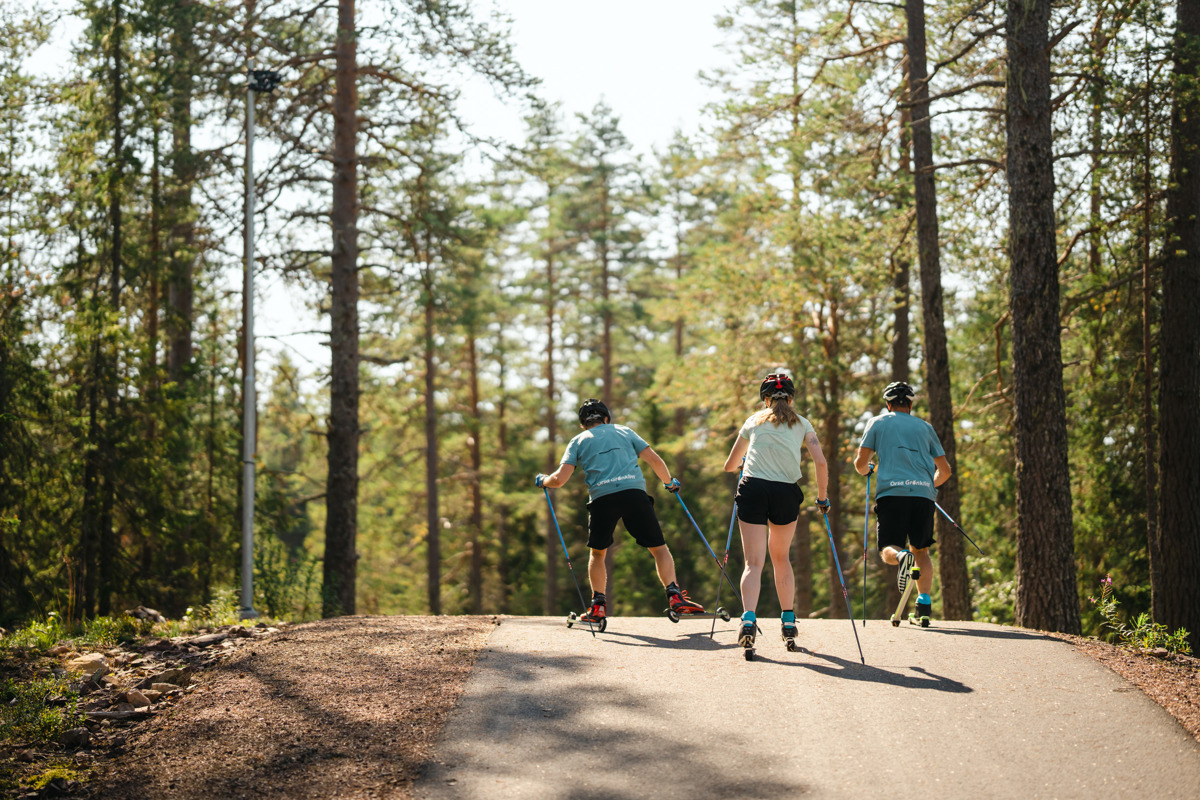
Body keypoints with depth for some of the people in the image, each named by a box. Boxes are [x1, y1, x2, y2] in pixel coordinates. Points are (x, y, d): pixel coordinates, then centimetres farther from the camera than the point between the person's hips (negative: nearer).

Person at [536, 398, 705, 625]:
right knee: (659, 547, 6)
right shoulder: (624, 431, 24)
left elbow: (559, 479, 9)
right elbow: (655, 461, 17)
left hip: (601, 497, 0)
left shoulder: (578, 441, 20)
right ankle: (674, 596, -8)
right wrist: (669, 482, 34)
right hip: (634, 492, 0)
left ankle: (598, 606, 14)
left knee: (597, 552, 20)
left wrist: (543, 480, 31)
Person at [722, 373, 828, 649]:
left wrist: (743, 462, 48)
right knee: (781, 558, 21)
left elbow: (729, 466, 26)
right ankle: (788, 620, 21)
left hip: (753, 490, 0)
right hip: (786, 493, 1)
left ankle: (748, 618, -25)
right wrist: (822, 497, 14)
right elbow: (820, 463, 2)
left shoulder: (754, 421, 19)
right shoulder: (802, 424, 17)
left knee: (754, 562, -4)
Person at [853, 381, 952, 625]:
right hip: (923, 494, 2)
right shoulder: (925, 427, 21)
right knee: (921, 551, 15)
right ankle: (924, 603, -1)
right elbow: (944, 470, 21)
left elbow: (860, 463, 7)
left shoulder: (877, 422, 14)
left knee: (888, 550, 0)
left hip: (891, 492, -2)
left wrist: (866, 470, 30)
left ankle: (901, 556, -36)